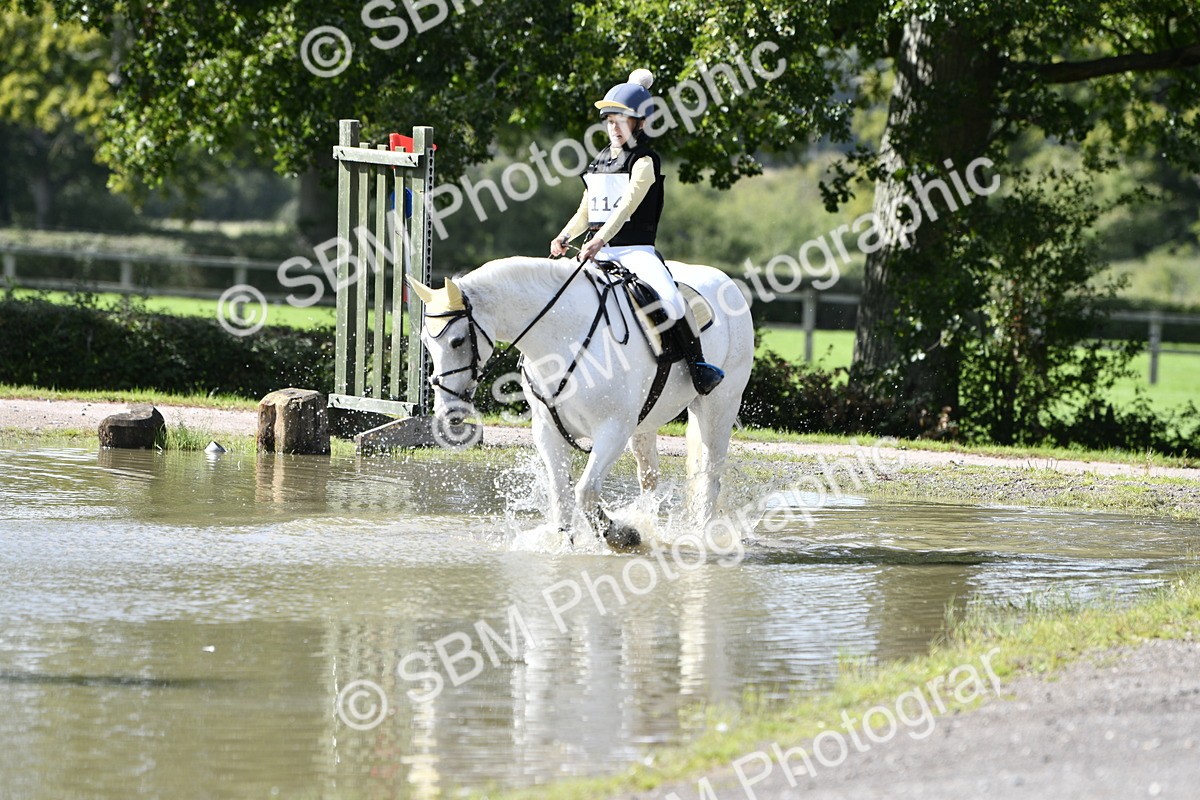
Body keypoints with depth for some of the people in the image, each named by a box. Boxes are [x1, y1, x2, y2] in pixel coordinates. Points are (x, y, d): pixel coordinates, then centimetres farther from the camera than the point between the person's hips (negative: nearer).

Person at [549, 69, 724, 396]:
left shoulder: (644, 161, -5)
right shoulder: (601, 161, 16)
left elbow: (628, 204, -19)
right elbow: (585, 212, 21)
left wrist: (600, 240, -31)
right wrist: (564, 237, 2)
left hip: (635, 249, -7)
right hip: (597, 250, 7)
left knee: (670, 298, -27)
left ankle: (697, 363, -17)